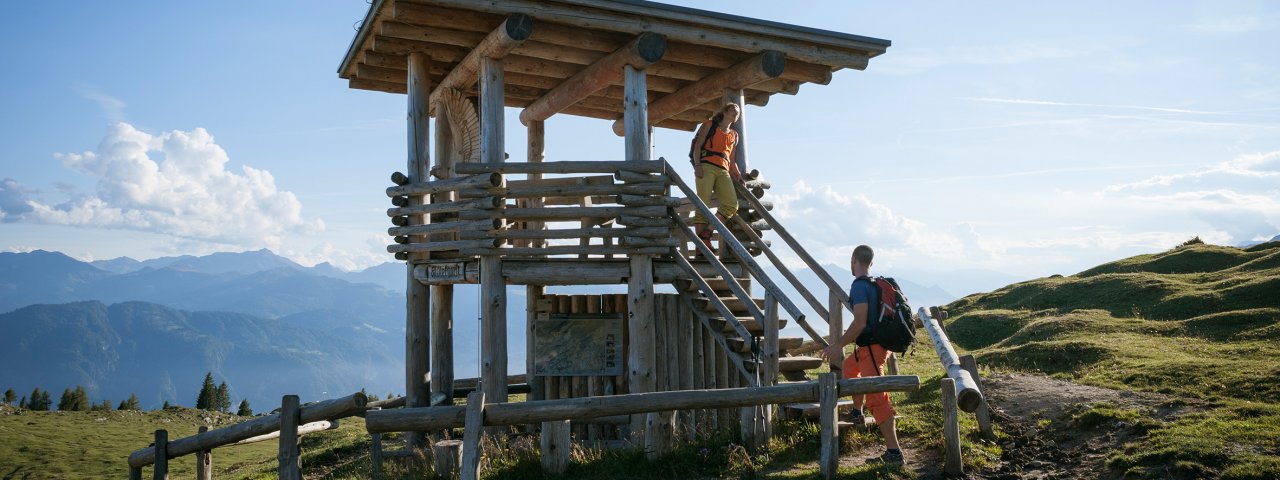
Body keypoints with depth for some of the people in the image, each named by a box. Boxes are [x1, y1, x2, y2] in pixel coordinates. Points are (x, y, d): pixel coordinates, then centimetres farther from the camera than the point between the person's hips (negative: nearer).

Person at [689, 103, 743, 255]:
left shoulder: (734, 136, 28)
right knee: (703, 204, -14)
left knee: (732, 204, -16)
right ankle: (701, 242, -15)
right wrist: (697, 165, -12)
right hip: (706, 166, -5)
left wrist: (737, 174, 15)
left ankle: (707, 232, -8)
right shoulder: (709, 125, 14)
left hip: (723, 171, 5)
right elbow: (697, 146, 3)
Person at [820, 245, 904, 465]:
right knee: (849, 368, 33)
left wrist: (838, 345, -18)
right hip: (881, 343, 10)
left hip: (871, 347, -10)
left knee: (877, 399, -13)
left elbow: (860, 323, -25)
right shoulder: (877, 283, 11)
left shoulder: (859, 286, -18)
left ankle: (894, 452, -17)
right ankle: (857, 412, 49)